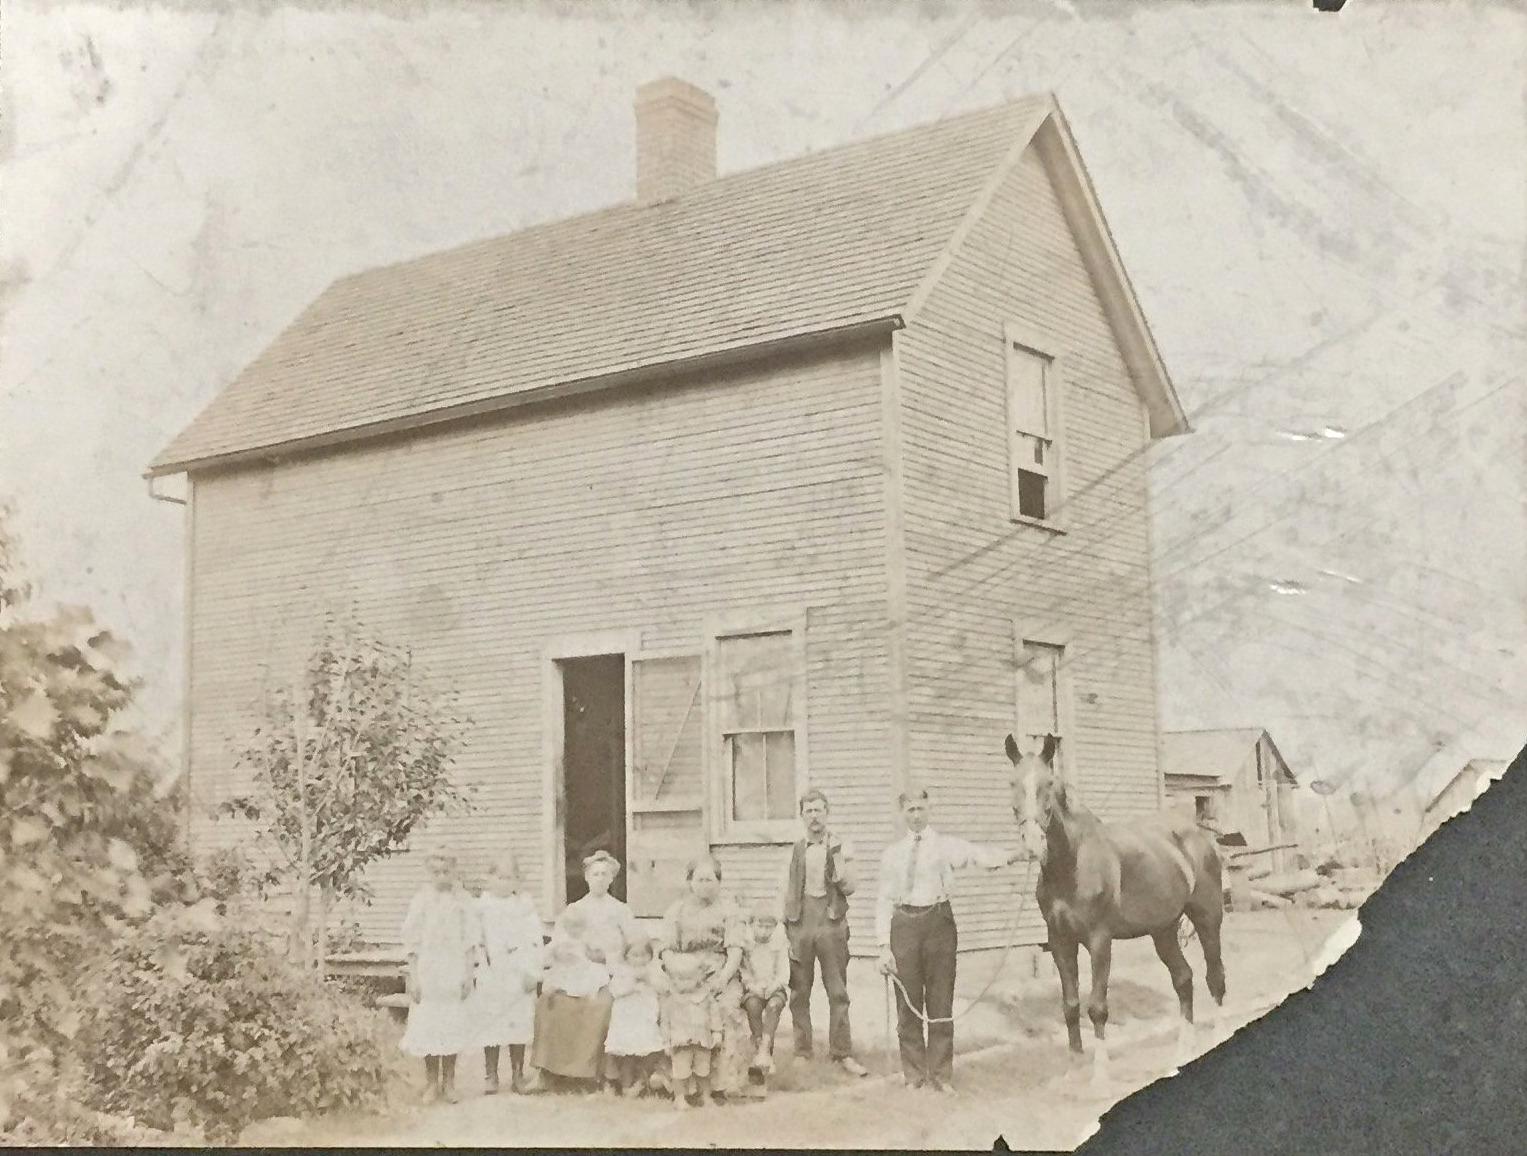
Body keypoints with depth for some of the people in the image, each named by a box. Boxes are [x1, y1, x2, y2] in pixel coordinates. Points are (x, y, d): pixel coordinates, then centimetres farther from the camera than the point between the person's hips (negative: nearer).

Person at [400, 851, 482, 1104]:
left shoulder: (462, 901, 3)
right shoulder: (421, 900, 0)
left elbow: (471, 940, 4)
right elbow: (411, 941, 0)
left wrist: (468, 974, -2)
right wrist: (413, 977, -5)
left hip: (454, 971, 1)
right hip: (427, 971, 0)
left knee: (452, 1026, 3)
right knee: (427, 1025, 0)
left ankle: (449, 1082, 14)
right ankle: (432, 1083, 11)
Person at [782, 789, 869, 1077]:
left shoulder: (841, 848, 4)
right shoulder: (797, 850, 9)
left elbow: (849, 889, -2)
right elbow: (789, 891, 12)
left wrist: (838, 868, -18)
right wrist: (787, 927, 6)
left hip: (831, 921, -1)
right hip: (801, 920, 2)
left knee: (838, 992, 0)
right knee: (799, 993, 4)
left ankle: (842, 1053, 5)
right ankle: (802, 1051, 12)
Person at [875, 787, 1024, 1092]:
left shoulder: (946, 845, 3)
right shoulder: (892, 853, 9)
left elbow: (979, 855, -15)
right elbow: (884, 901, 7)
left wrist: (1014, 855, -35)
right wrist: (884, 946, -2)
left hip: (938, 921, -1)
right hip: (904, 925, 1)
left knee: (941, 1001, 3)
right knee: (908, 1004, 6)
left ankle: (940, 1075, 15)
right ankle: (914, 1074, 21)